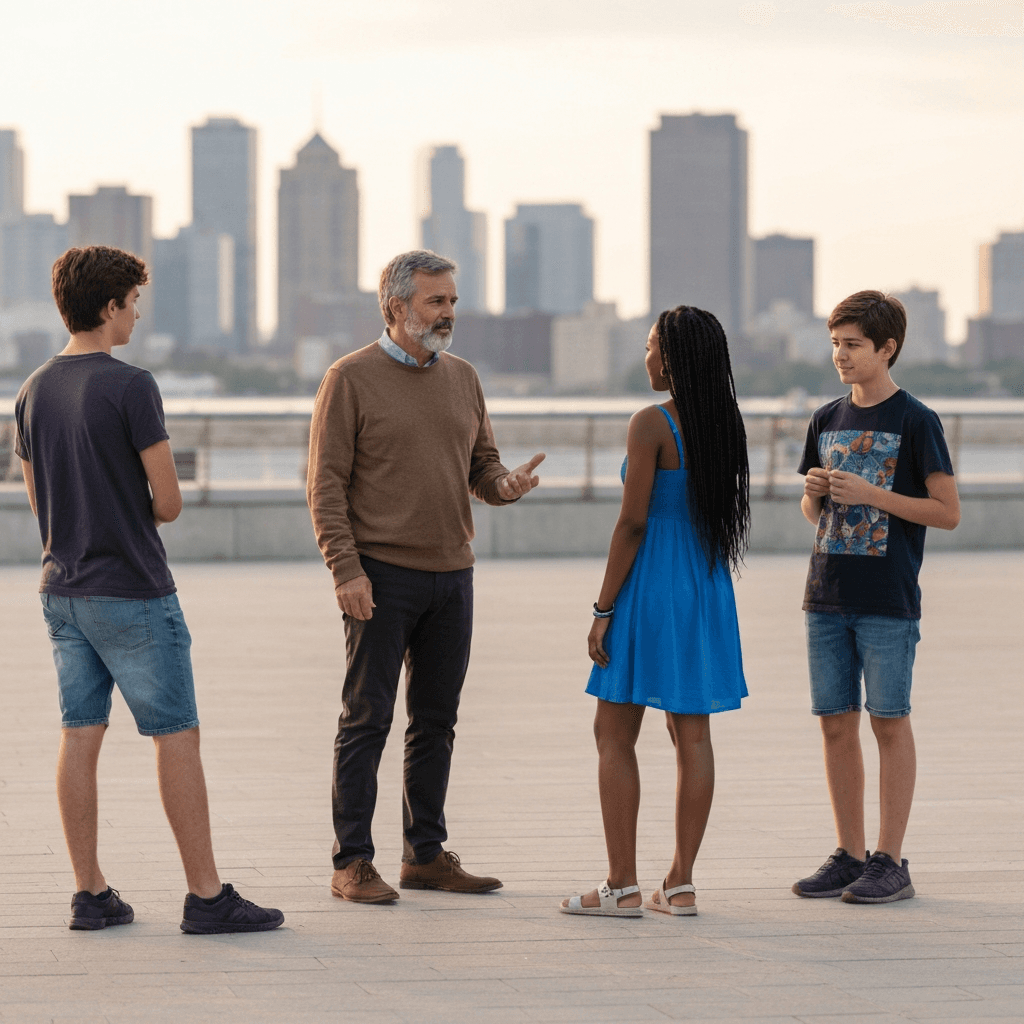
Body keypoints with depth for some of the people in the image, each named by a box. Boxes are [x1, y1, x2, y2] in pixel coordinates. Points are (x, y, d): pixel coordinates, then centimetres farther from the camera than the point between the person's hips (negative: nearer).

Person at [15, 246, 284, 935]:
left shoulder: (34, 393, 8)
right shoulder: (131, 387, -15)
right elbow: (169, 502, -13)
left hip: (64, 590, 7)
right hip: (133, 593, -7)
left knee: (81, 737, 8)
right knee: (178, 738, -1)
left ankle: (91, 894, 10)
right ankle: (207, 896, 1)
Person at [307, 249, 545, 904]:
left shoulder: (462, 378, 13)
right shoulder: (352, 379, -5)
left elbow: (482, 462, 18)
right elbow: (326, 484, -8)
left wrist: (505, 484, -6)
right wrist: (346, 568, -16)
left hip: (452, 576, 6)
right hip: (381, 577, -6)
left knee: (436, 721, 10)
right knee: (367, 719, -3)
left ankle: (426, 854, 18)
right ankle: (353, 863, 1)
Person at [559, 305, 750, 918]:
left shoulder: (652, 425, -14)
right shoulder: (726, 426, 6)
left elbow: (633, 523, -15)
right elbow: (727, 519, 11)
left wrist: (604, 609, -11)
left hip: (652, 588, -7)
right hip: (709, 590, 7)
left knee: (615, 736, 2)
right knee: (692, 736, 7)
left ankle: (623, 886, 0)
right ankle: (681, 885, 9)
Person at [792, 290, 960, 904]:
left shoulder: (915, 421, -5)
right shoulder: (827, 421, 12)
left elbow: (948, 512, -7)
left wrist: (873, 495, -15)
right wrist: (814, 493, -2)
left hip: (889, 602, -6)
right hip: (828, 597, 6)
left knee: (890, 722, -2)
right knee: (836, 722, 6)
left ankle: (891, 861, 2)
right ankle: (850, 856, 14)